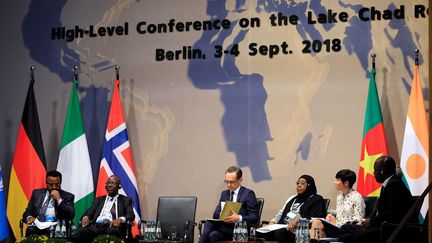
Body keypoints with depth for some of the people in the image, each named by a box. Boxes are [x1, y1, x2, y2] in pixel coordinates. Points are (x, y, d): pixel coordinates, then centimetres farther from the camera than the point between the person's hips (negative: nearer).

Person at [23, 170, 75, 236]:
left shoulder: (67, 196, 10)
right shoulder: (37, 193, 18)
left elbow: (71, 216, -4)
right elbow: (27, 212, 16)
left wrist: (59, 199, -9)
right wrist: (29, 217, -8)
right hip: (37, 226, 3)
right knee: (30, 230, -31)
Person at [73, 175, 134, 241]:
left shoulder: (126, 200, 20)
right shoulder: (99, 200, 30)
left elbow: (131, 215, 6)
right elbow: (90, 212, 18)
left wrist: (120, 219, -18)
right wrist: (86, 217, -8)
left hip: (112, 227, -3)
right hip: (96, 225, 3)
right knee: (77, 235, -30)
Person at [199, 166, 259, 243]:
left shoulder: (248, 194, 1)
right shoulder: (224, 193, 19)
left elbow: (255, 217, -7)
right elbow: (216, 214, 12)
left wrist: (239, 218, -25)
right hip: (225, 225, 5)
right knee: (209, 223, -28)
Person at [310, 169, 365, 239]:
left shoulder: (357, 197, -6)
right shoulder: (339, 197, 19)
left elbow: (358, 220, -11)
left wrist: (337, 222, -13)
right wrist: (332, 218, -1)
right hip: (338, 228, 7)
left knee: (317, 223, -25)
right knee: (316, 222, -22)